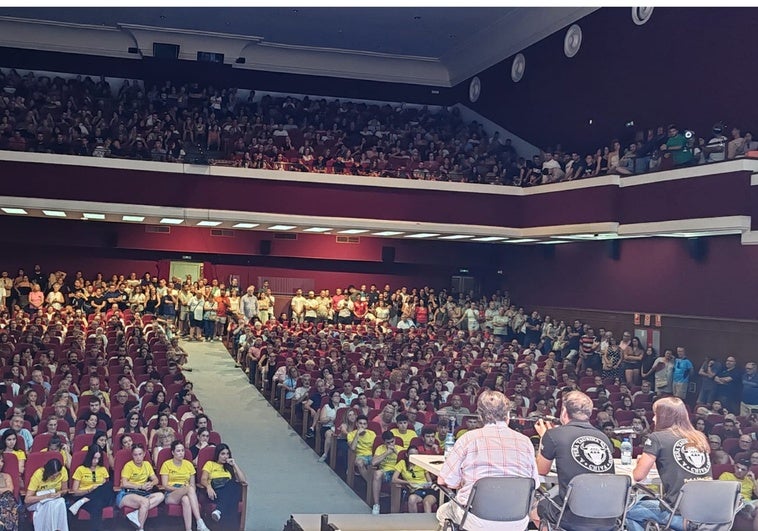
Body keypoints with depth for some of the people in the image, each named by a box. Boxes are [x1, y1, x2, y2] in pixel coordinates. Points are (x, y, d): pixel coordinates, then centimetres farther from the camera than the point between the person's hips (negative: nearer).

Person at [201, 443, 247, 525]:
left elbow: (243, 480, 15)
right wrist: (208, 486, -19)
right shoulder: (210, 464, 23)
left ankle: (219, 511, -54)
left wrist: (235, 465, 12)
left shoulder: (230, 466, 30)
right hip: (216, 490, -2)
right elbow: (203, 480, 4)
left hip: (231, 489, 2)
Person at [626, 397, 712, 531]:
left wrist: (642, 462, 21)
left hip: (680, 514, -6)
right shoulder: (700, 437, 12)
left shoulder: (657, 438, -3)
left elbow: (638, 476, 1)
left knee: (628, 511, 17)